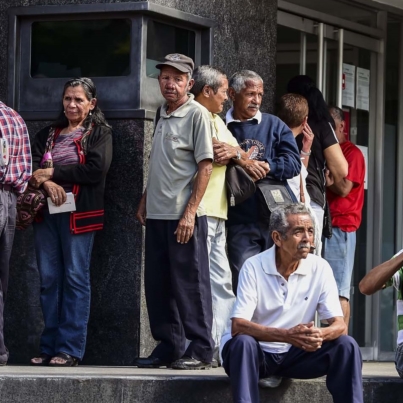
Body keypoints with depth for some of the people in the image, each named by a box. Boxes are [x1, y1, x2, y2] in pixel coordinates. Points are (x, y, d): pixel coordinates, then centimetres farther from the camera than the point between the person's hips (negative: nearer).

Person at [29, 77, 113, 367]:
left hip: (78, 213, -5)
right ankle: (49, 348, 5)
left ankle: (70, 350, -6)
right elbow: (32, 167, 7)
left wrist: (52, 173, -8)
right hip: (47, 212, 5)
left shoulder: (99, 133, 4)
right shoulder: (48, 134, 18)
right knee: (49, 279, 2)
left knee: (76, 278, -5)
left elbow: (96, 170, -11)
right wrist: (46, 183, -15)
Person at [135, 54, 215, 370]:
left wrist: (190, 212, -17)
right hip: (157, 215, 8)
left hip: (185, 216, -8)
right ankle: (169, 347, 15)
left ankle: (200, 350, 1)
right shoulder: (163, 116, 15)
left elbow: (205, 165, -12)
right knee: (158, 285, 9)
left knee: (190, 284, -4)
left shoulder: (197, 114, -8)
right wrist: (145, 201, 17)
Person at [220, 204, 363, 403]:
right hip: (257, 352, -3)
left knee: (346, 345, -17)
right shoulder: (254, 267, -16)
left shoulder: (320, 268, -6)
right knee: (243, 342, -35)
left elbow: (339, 325, -8)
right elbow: (237, 326, -23)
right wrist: (287, 335, -37)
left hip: (295, 353, 3)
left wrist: (319, 335, -34)